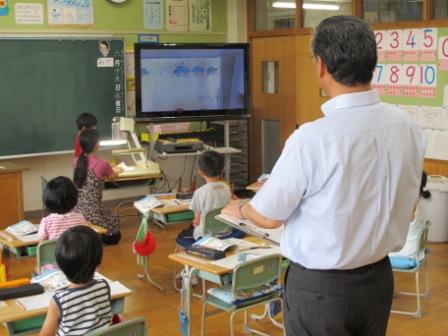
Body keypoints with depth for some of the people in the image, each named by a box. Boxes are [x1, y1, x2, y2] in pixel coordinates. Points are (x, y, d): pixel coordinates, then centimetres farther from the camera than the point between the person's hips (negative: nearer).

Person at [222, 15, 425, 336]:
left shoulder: (313, 138, -25)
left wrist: (239, 209, 10)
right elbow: (405, 207, 7)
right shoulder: (407, 126, -7)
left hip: (320, 286, -5)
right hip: (379, 277, 6)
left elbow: (270, 215, -11)